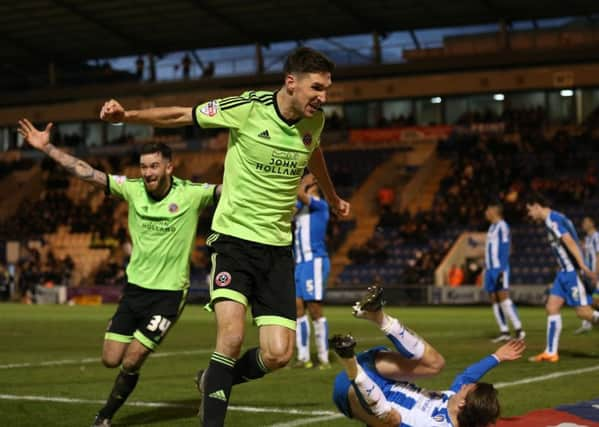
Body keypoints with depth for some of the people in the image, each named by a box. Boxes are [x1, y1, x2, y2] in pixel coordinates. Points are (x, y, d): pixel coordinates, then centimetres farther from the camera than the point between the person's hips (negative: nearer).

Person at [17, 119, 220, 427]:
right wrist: (46, 147, -5)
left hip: (169, 293, -5)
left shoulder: (191, 194, -10)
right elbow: (85, 172, -1)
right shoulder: (133, 189, -2)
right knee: (110, 360, 5)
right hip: (135, 287, 5)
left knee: (130, 364, -6)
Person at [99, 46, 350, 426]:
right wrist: (128, 115, -19)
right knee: (232, 334, -24)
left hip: (278, 247, 4)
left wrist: (332, 198, 43)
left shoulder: (314, 120, 3)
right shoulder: (248, 108, -12)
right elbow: (181, 116, -4)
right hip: (234, 238, -4)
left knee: (278, 354, -6)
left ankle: (214, 382, 24)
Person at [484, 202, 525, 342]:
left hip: (499, 268, -9)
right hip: (490, 268, 9)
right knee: (494, 300, 5)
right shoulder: (492, 227, 20)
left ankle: (519, 329, -12)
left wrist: (502, 269, -21)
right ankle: (504, 332, 7)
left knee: (503, 297, -14)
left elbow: (504, 249, -15)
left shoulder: (502, 226, -8)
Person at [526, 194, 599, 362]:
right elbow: (571, 243, 20)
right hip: (565, 272, 10)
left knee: (583, 312, -9)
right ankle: (550, 352, 5)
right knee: (552, 308, 5)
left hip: (572, 271, -10)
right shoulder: (556, 218, 17)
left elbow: (570, 242, -23)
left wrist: (583, 267, -29)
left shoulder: (552, 220, -13)